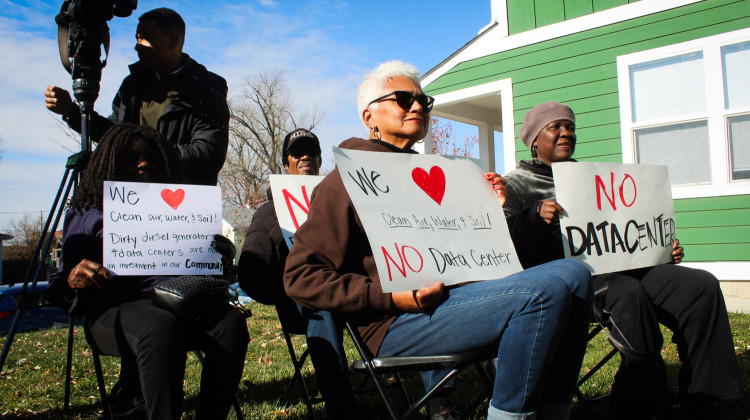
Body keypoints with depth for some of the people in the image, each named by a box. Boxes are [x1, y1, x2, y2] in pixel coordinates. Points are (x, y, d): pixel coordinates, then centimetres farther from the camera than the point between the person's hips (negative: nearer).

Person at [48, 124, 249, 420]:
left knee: (231, 320, -30)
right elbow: (58, 288, 11)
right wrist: (74, 280, -14)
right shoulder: (87, 214, 18)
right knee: (162, 327, -38)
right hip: (115, 308, -2)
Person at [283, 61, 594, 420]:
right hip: (398, 322, -8)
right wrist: (391, 298, -18)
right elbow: (300, 276, -8)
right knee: (544, 290, -24)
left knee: (573, 273, -2)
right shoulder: (349, 179, 0)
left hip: (457, 293, 9)